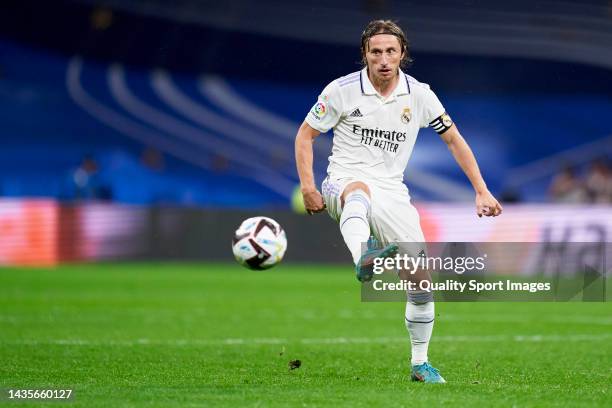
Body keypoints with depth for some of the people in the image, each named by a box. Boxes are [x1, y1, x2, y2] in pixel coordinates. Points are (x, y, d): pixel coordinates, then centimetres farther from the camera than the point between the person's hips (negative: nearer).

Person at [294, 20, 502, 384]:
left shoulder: (419, 95, 3)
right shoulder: (342, 90, -4)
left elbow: (454, 139, 12)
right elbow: (305, 135, 5)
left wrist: (482, 191, 7)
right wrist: (308, 186, -8)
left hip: (392, 192, 3)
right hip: (345, 182, -3)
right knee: (359, 189, -43)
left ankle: (420, 363, 14)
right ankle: (363, 260, -75)